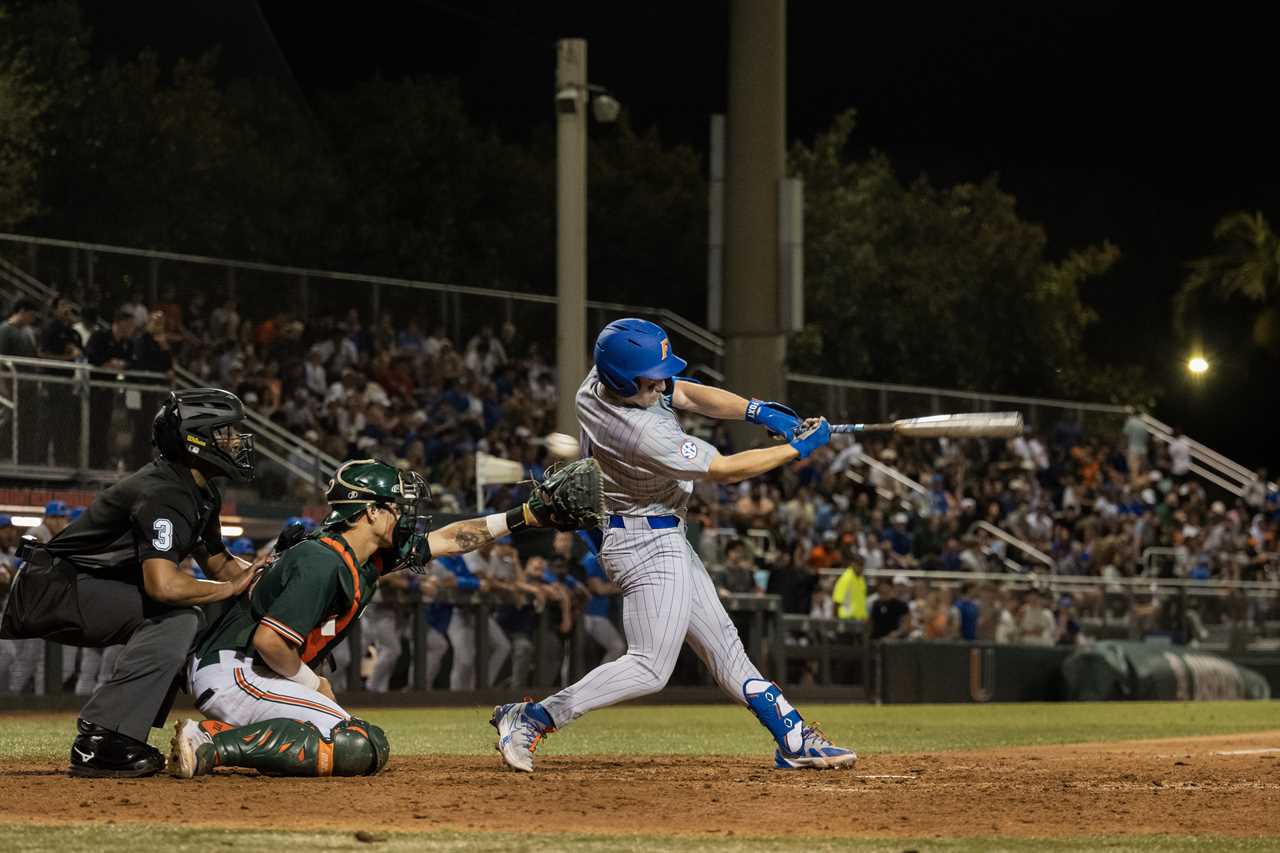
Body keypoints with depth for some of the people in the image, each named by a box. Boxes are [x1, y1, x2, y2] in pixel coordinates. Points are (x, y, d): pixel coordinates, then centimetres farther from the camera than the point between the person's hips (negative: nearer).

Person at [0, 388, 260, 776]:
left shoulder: (203, 496, 10)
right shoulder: (162, 493, -23)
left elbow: (217, 563, 23)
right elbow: (162, 584, -35)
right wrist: (231, 587, -21)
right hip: (52, 588, -11)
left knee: (188, 618, 12)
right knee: (174, 616, -23)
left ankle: (121, 738, 7)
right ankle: (98, 742, -26)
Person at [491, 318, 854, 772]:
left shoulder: (601, 380, -6)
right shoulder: (644, 433, -31)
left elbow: (689, 394, 2)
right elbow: (727, 469, -21)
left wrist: (758, 411, -11)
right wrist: (798, 448, -12)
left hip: (661, 540, 10)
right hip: (648, 544, -10)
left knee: (722, 644, 12)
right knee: (650, 667, -10)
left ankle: (794, 739, 17)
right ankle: (532, 718, -10)